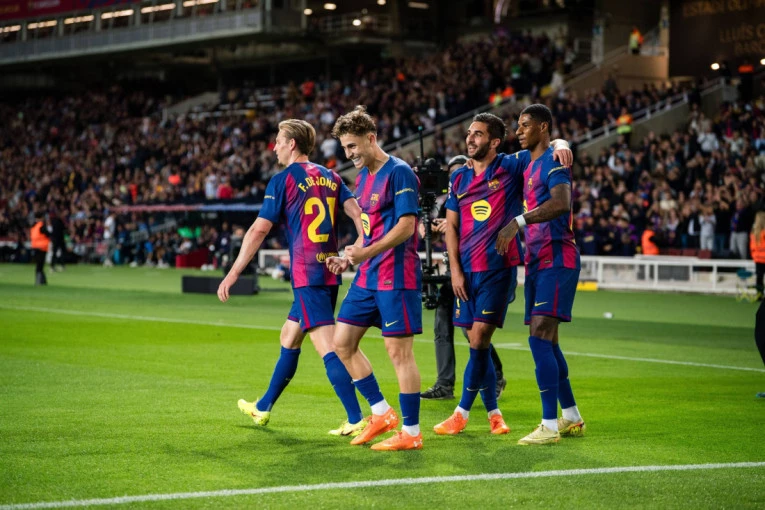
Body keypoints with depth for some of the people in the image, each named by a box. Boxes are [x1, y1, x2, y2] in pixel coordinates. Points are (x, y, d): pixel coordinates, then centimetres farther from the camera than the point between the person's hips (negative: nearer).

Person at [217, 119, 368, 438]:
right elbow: (357, 213, 1)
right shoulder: (330, 178, 13)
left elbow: (259, 230, -7)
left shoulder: (284, 179, -5)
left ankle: (357, 420, -18)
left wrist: (234, 273, -3)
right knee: (288, 337, 21)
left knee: (327, 346, -11)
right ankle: (263, 408, 33)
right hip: (330, 271, 8)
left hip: (306, 275, -8)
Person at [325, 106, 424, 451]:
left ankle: (411, 433, 2)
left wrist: (366, 252, -27)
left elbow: (406, 226, -20)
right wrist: (349, 259, 12)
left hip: (395, 276, -9)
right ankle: (382, 413, 18)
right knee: (342, 343, 8)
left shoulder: (399, 173, -12)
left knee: (399, 351, -6)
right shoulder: (363, 177, 15)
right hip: (367, 276, 9)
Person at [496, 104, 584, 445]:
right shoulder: (528, 164, 19)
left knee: (539, 337, -16)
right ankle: (571, 417, 22)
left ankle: (550, 425, -16)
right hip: (537, 260, 10)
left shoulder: (553, 161, -10)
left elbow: (561, 202, -28)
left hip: (556, 260, -10)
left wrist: (518, 222, -32)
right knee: (545, 341, 11)